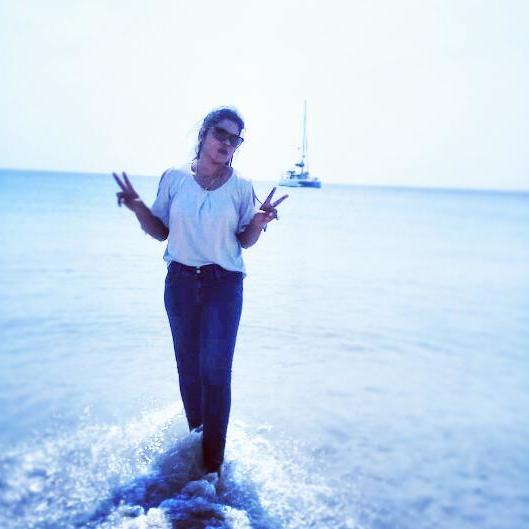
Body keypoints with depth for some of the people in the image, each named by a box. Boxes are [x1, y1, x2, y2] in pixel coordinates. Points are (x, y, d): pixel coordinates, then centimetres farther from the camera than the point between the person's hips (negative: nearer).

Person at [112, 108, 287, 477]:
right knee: (188, 367, 13)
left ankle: (213, 458, 11)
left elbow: (245, 241, 2)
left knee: (216, 371, -3)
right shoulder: (174, 178, 0)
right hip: (180, 282, 2)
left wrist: (259, 221, -18)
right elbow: (160, 232, 6)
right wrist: (138, 208, -11)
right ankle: (194, 430, 37)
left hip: (224, 285, -2)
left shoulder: (242, 187, -2)